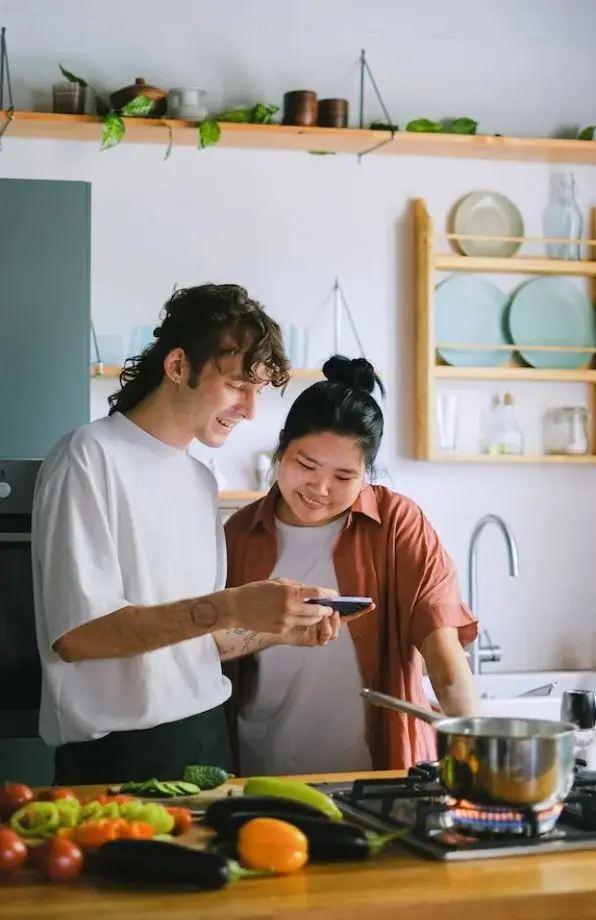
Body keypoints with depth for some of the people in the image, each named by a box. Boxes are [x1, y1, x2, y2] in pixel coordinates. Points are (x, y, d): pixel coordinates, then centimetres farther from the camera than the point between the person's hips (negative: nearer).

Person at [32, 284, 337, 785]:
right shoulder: (91, 459, -11)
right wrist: (231, 607, -24)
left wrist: (277, 629, -2)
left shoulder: (201, 479, 11)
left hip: (207, 738, 7)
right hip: (118, 754, -7)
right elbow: (76, 634, -20)